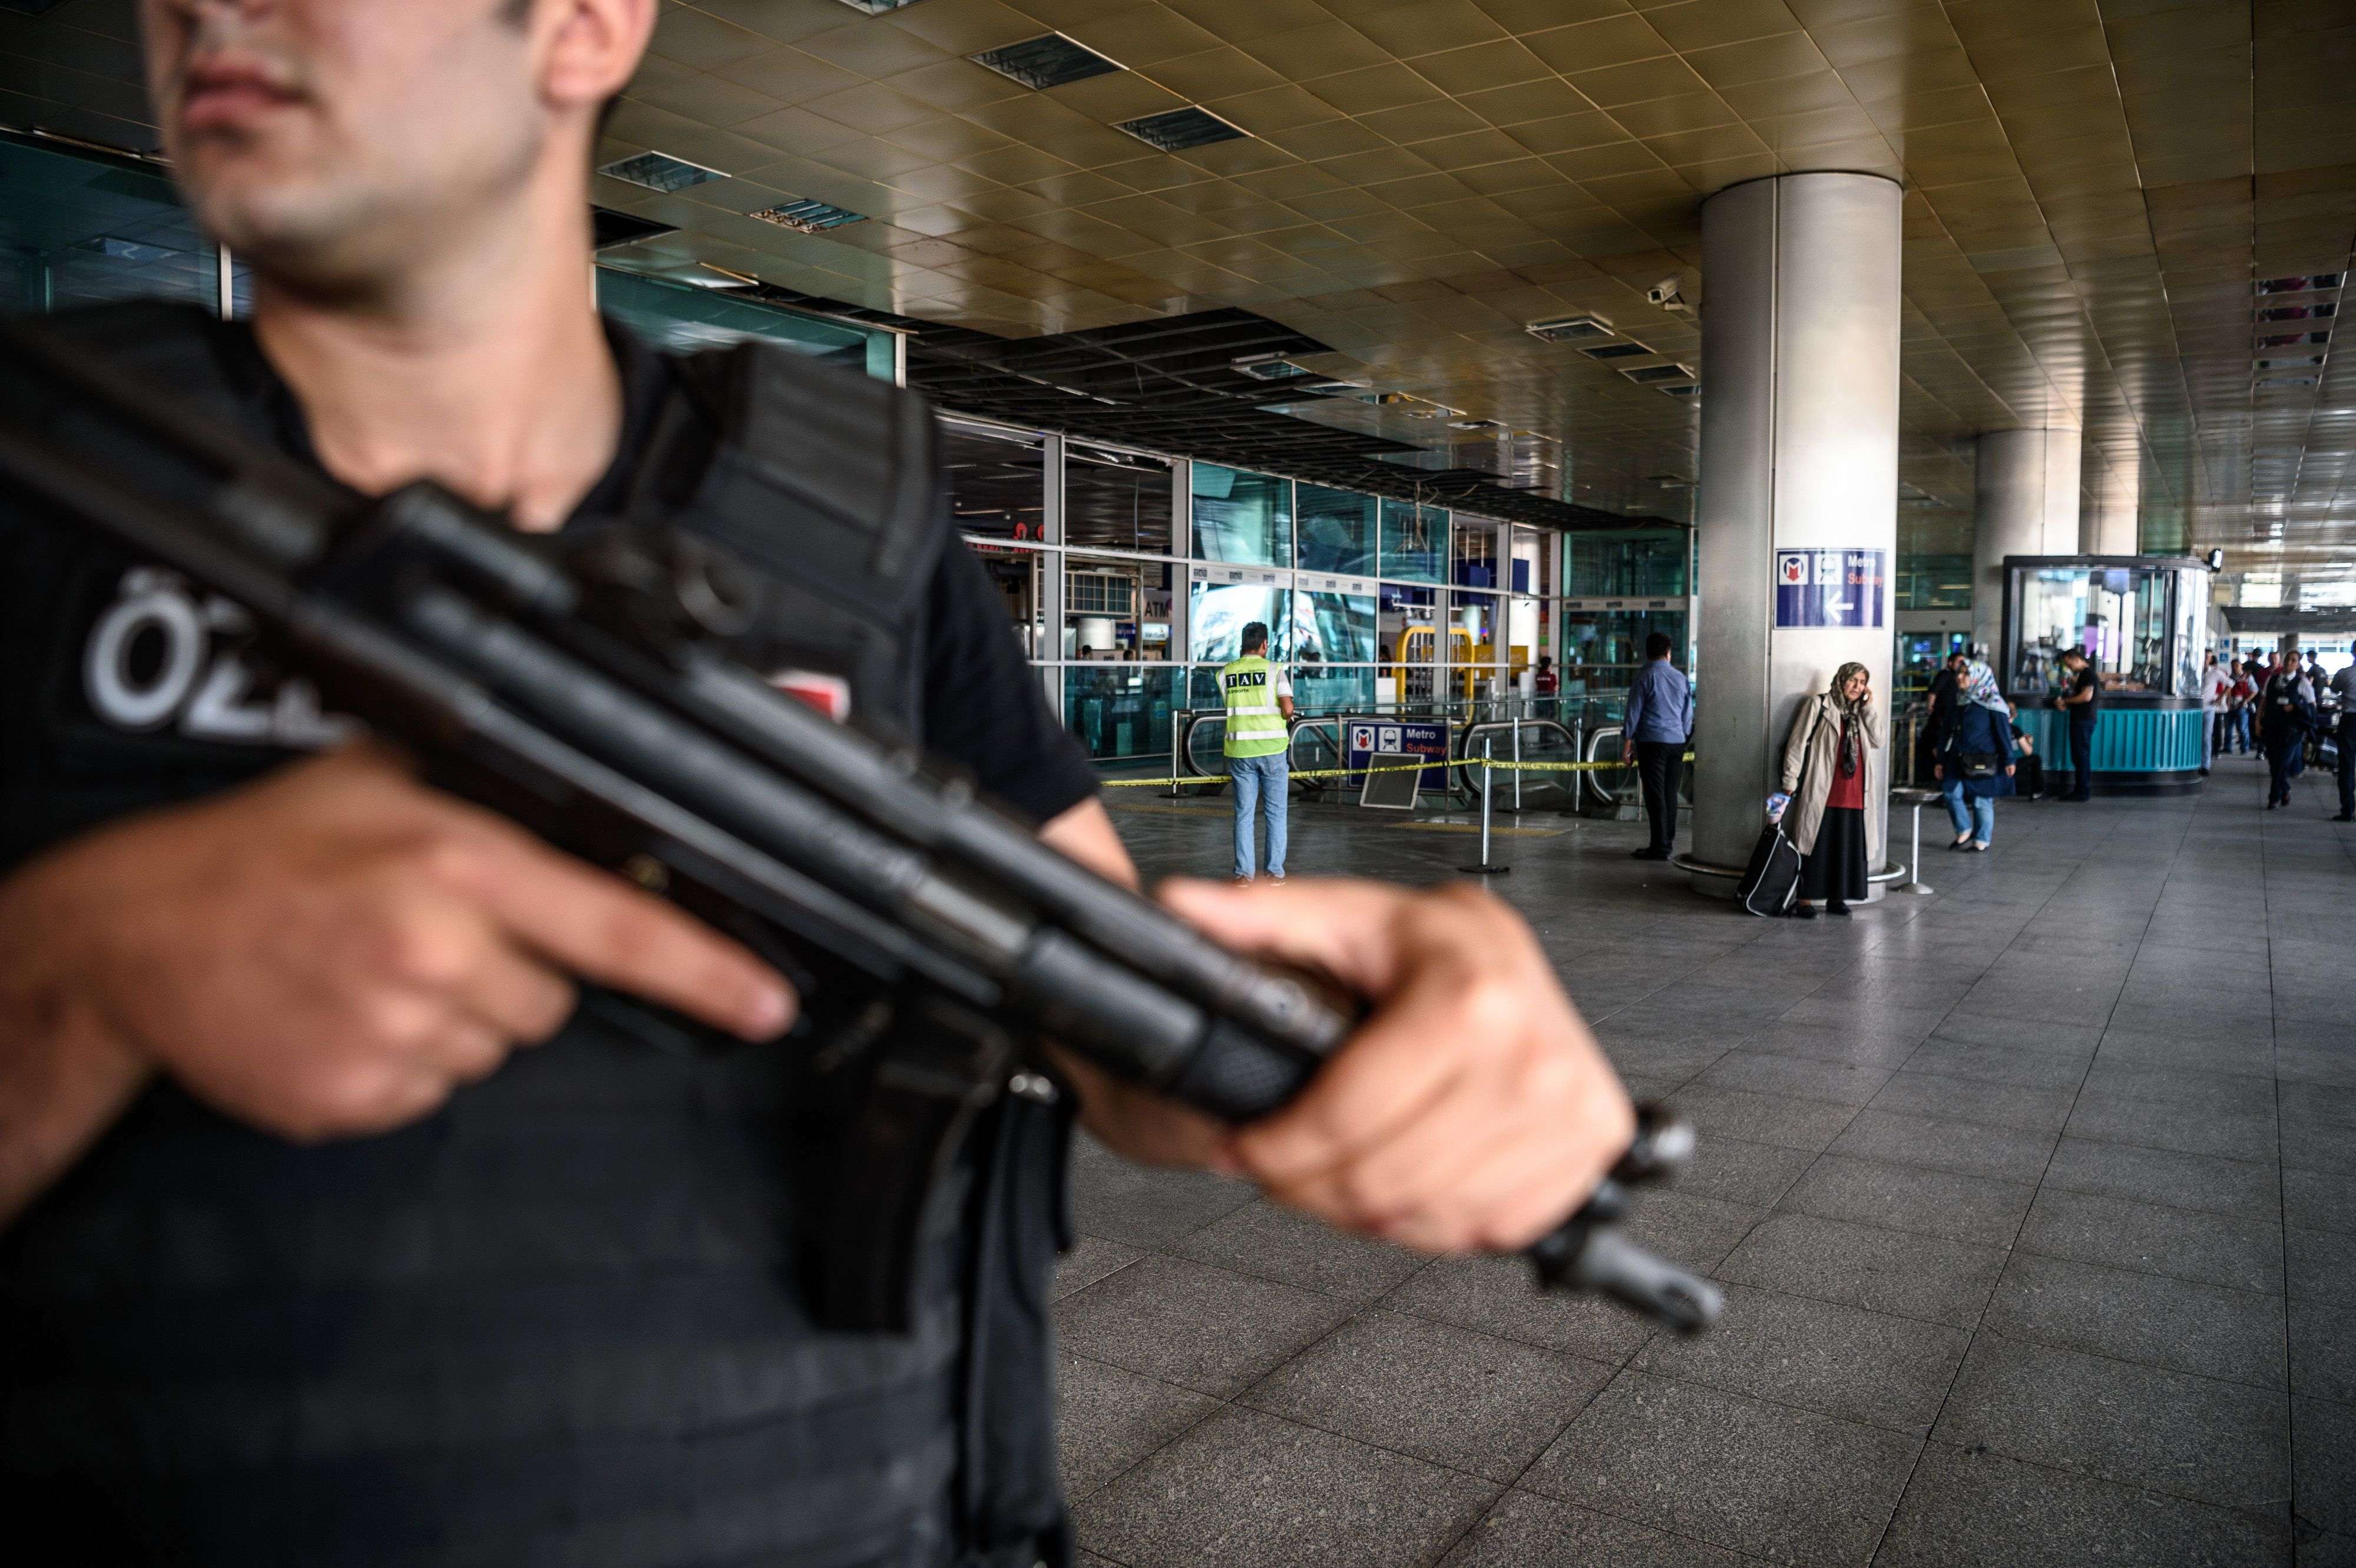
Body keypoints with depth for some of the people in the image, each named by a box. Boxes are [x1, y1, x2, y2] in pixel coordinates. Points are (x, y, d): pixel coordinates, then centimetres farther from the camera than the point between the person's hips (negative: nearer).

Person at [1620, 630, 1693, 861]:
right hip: (1677, 742, 5)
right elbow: (1688, 715, 17)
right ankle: (1669, 843, 18)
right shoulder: (1681, 677, 11)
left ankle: (1660, 847, -5)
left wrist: (1627, 743, -2)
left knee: (1655, 795, -4)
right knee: (1670, 794, 12)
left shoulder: (1645, 676, -4)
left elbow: (1634, 712, -6)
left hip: (1652, 741, -5)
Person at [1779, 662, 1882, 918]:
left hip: (1853, 794, 6)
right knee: (1815, 844, -4)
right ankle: (1805, 899, 1)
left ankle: (1836, 897, 16)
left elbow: (1877, 741, 6)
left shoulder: (1861, 712, 18)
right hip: (1821, 791, -6)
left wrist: (1869, 706, 4)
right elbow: (1798, 742, -4)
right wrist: (1791, 781, -10)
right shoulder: (1819, 704, 0)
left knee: (1847, 847, 7)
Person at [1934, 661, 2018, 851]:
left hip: (1984, 762, -6)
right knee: (1951, 793, -5)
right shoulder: (1964, 703, 13)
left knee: (1982, 800, 1)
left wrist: (2009, 760, -15)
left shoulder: (1993, 703, -6)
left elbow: (2004, 732, -10)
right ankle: (1964, 832, 11)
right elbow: (1952, 733, 17)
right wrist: (1941, 761, 17)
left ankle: (1982, 841, 11)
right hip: (1960, 761, 6)